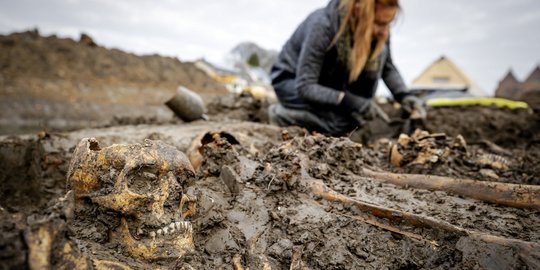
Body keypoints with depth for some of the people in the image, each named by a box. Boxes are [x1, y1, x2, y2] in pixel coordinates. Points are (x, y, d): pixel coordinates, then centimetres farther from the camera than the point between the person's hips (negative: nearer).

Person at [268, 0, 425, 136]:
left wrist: (403, 95, -16)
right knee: (343, 122, -30)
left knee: (379, 52, -19)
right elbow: (305, 86, -31)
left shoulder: (377, 31, -16)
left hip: (330, 79, 6)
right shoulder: (323, 25, -32)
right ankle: (282, 113, -5)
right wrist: (347, 100, -39)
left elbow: (387, 67, 2)